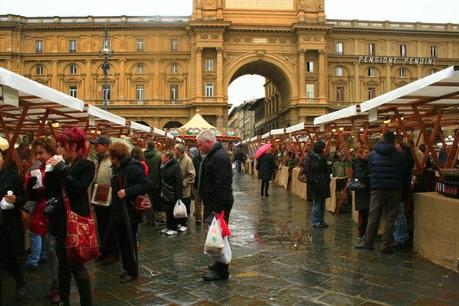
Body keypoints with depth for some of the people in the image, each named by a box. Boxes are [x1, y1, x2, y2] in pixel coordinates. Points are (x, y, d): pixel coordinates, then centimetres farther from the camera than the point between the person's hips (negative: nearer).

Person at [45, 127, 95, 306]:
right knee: (63, 263, 17)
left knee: (76, 265, -3)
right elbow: (49, 190, 8)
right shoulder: (62, 164, 8)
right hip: (61, 220, 7)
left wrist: (62, 169, -20)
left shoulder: (86, 165, -11)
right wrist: (51, 170, -5)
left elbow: (78, 188, -23)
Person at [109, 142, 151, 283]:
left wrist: (127, 192, -29)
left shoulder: (132, 167, -18)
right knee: (121, 241, 17)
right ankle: (126, 267, 32)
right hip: (118, 212, 9)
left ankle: (132, 271, 17)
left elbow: (147, 184, -26)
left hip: (129, 213, -9)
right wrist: (112, 192, 9)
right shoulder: (116, 168, 10)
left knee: (130, 243, 3)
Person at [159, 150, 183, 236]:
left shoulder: (175, 166, -15)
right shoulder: (164, 167, 9)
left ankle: (173, 229, 13)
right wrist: (161, 191, 10)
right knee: (167, 211, 14)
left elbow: (179, 181, -19)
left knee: (172, 212, 2)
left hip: (172, 194, -7)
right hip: (165, 193, 7)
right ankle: (168, 227, 26)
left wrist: (178, 195, -22)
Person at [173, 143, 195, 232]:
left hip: (184, 190, -6)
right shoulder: (175, 159, 3)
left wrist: (183, 183, -19)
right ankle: (178, 222, 30)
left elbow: (191, 175, -16)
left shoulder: (187, 160, -14)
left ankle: (184, 224, 18)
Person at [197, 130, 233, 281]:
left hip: (220, 204, -10)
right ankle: (219, 264, 31)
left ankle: (221, 271, 8)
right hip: (215, 203, 10)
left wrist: (217, 208, -24)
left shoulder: (219, 157, -20)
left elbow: (221, 184, -25)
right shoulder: (213, 155, 14)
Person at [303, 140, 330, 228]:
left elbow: (326, 170, 19)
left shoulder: (322, 158, 13)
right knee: (317, 203, -2)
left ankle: (321, 221, 22)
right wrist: (312, 181, -18)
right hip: (315, 185, -7)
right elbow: (307, 171, -15)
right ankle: (316, 222, 9)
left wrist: (327, 180, 8)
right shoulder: (310, 158, -11)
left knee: (322, 203, 12)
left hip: (323, 184, 8)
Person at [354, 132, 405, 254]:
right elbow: (402, 173, 6)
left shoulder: (372, 154, 1)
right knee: (390, 218, 5)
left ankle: (368, 242, 18)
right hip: (394, 189, -1)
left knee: (373, 217, 9)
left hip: (377, 189, 1)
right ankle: (386, 246, 8)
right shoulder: (400, 155, -3)